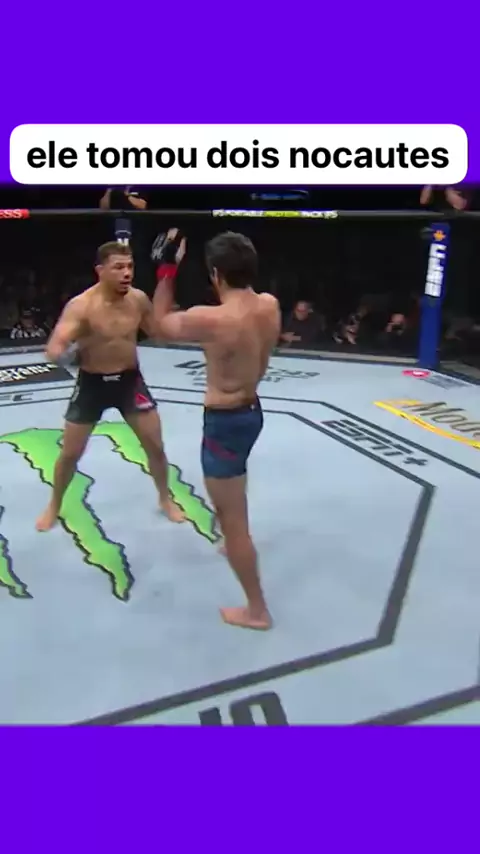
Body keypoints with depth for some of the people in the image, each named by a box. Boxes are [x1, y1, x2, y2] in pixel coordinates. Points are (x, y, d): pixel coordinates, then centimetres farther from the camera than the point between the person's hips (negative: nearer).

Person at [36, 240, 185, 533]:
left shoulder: (139, 299, -7)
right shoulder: (81, 306, -20)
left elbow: (159, 331, 9)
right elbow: (54, 348, -26)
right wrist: (62, 353, -51)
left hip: (129, 380, 3)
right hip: (92, 383, -2)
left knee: (155, 445, 5)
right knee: (70, 453, 7)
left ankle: (166, 499, 28)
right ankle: (54, 506, 32)